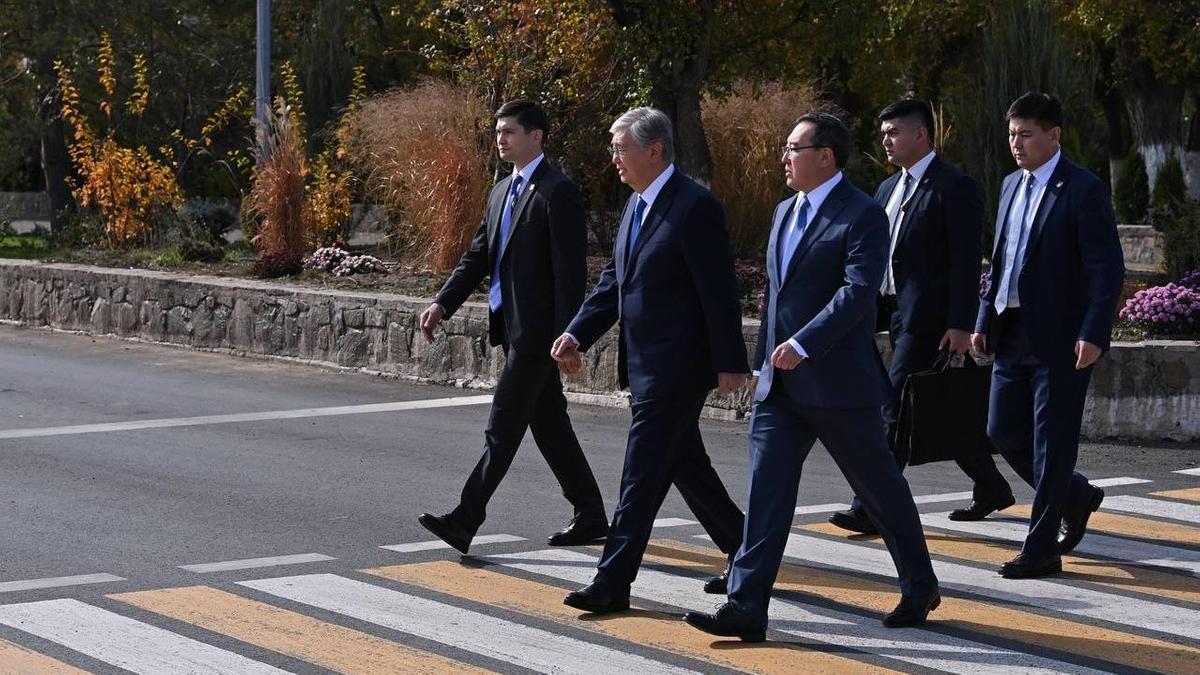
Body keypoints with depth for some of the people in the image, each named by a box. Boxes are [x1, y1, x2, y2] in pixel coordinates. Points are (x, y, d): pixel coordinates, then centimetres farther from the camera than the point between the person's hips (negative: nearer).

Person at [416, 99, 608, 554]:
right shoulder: (502, 191, 17)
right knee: (549, 426, 13)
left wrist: (566, 337, -19)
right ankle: (590, 518, 21)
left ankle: (464, 522, -8)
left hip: (536, 329, -9)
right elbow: (478, 257, 17)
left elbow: (570, 270, -15)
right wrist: (442, 304, 3)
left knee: (503, 427, -8)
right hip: (511, 325, 9)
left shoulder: (557, 192, -11)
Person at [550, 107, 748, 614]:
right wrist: (577, 334, 5)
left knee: (641, 478, -7)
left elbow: (719, 291, -16)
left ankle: (612, 584, -4)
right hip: (646, 364, 10)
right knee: (685, 467, 17)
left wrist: (730, 363, -16)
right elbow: (615, 280, 17)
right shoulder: (637, 205, 13)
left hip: (675, 367, -10)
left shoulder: (695, 207, -16)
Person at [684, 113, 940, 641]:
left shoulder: (863, 215, -12)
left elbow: (858, 290, -23)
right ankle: (745, 609, -5)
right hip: (780, 382, 7)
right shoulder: (786, 212, 15)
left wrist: (803, 345, -30)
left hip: (838, 381, -7)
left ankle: (920, 588, 26)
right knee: (766, 492, -2)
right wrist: (764, 359, 20)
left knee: (879, 487, 8)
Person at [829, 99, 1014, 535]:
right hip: (898, 314, 9)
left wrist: (961, 324, -19)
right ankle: (991, 487, 28)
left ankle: (872, 510, -11)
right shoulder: (889, 188, 16)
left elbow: (966, 261, -14)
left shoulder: (954, 187, -10)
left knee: (895, 409, -11)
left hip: (928, 318, -9)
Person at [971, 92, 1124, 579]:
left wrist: (1093, 335, -20)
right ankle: (1076, 497, 31)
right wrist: (984, 321, 13)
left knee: (1051, 443, -3)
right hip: (1012, 334, 8)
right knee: (1004, 433, 10)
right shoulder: (1012, 185, 13)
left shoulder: (1084, 190, -9)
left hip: (1061, 338, -8)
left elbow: (1108, 270, -13)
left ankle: (1041, 550, 4)